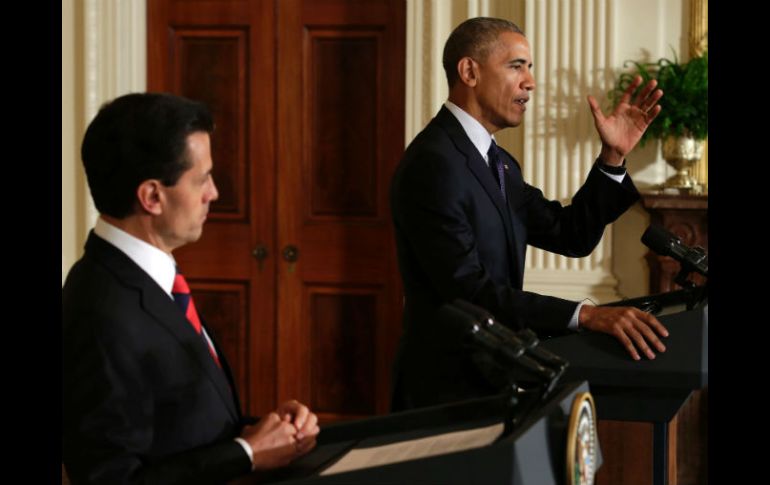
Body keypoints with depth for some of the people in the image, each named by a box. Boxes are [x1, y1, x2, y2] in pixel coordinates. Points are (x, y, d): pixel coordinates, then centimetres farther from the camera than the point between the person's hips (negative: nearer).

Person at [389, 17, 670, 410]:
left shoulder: (499, 164, 13)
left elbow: (571, 236, 12)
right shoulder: (432, 163, -18)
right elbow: (469, 292, -25)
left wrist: (613, 156, 1)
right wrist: (588, 316, -30)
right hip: (447, 391, -9)